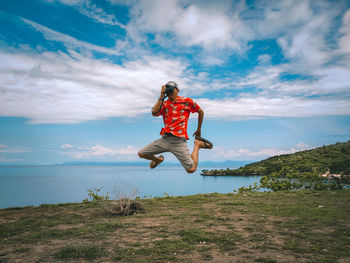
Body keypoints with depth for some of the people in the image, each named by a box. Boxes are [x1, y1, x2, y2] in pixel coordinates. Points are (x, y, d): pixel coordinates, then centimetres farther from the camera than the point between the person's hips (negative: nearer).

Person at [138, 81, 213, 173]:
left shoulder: (187, 101, 3)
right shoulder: (164, 103, 11)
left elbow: (201, 112, 16)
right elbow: (154, 113, -9)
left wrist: (198, 130, 22)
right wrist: (161, 97, -10)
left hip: (178, 141, -3)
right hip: (165, 139, 4)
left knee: (191, 169, -5)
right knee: (141, 154, 0)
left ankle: (197, 145, 19)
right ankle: (158, 159, 31)